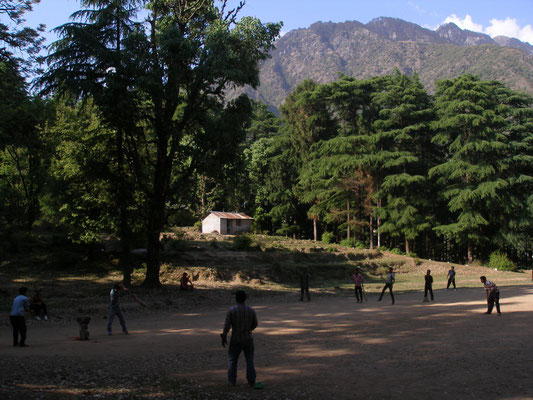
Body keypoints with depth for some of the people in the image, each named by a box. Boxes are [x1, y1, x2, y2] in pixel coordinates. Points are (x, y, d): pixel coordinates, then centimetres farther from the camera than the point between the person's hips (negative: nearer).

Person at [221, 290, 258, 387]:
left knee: (232, 359, 17)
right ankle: (251, 381, 11)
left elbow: (226, 325, -15)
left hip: (235, 340, -2)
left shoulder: (231, 310, -14)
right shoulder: (251, 310, -6)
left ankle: (232, 380, 19)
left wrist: (224, 337, -3)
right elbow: (255, 324, 5)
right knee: (250, 360, 12)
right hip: (248, 339, 2)